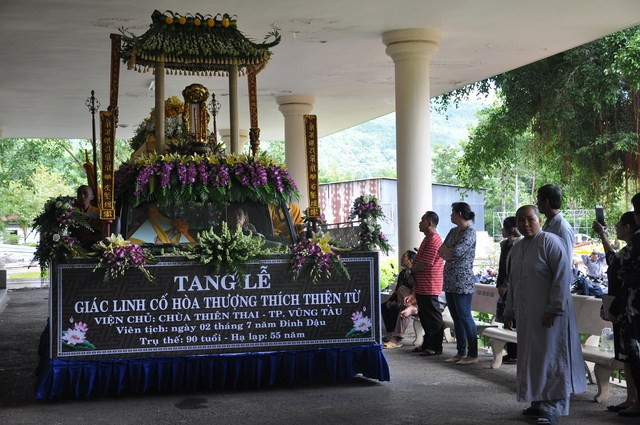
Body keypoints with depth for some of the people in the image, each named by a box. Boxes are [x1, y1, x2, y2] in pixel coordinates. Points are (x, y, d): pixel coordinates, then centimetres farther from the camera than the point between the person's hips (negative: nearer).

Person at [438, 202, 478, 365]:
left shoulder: (469, 233, -11)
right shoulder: (453, 231, 15)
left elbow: (455, 252, -21)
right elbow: (441, 252, 10)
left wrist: (445, 251, -3)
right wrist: (449, 252, -9)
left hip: (463, 282, -9)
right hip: (450, 282, 9)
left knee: (465, 317, -6)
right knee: (456, 318, 11)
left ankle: (472, 354, 0)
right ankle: (461, 353, 17)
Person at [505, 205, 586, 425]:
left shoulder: (550, 242, -10)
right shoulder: (516, 248, 14)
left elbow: (562, 276, -16)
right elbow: (512, 282, 22)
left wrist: (554, 309, -19)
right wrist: (509, 311, 20)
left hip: (549, 314, -7)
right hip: (527, 315, 7)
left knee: (550, 357, -3)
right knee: (532, 358, 11)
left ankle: (553, 406, 3)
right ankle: (539, 402, 20)